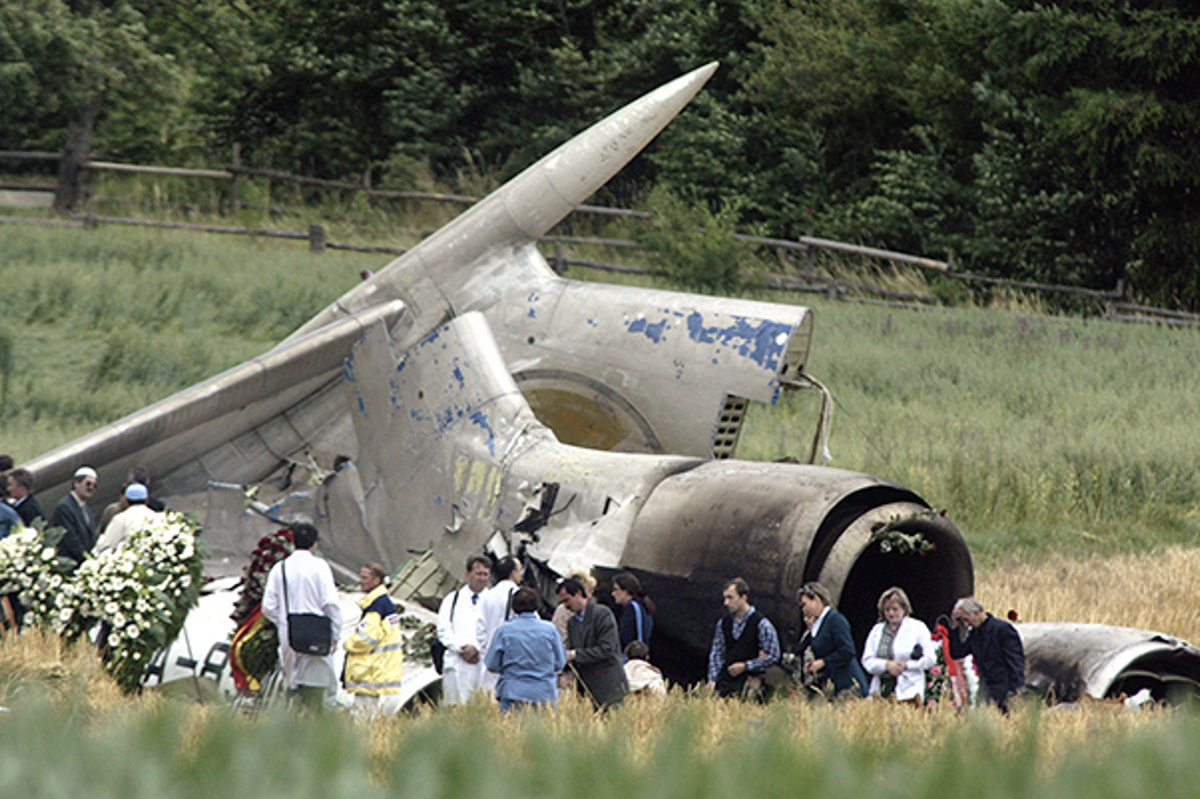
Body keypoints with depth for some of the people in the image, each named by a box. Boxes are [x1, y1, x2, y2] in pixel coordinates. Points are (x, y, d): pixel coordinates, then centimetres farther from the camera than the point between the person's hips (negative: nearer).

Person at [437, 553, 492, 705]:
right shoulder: (452, 599, 16)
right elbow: (444, 630, 7)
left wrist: (476, 648, -13)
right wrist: (461, 648, -8)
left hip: (484, 664, -1)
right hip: (457, 663, 1)